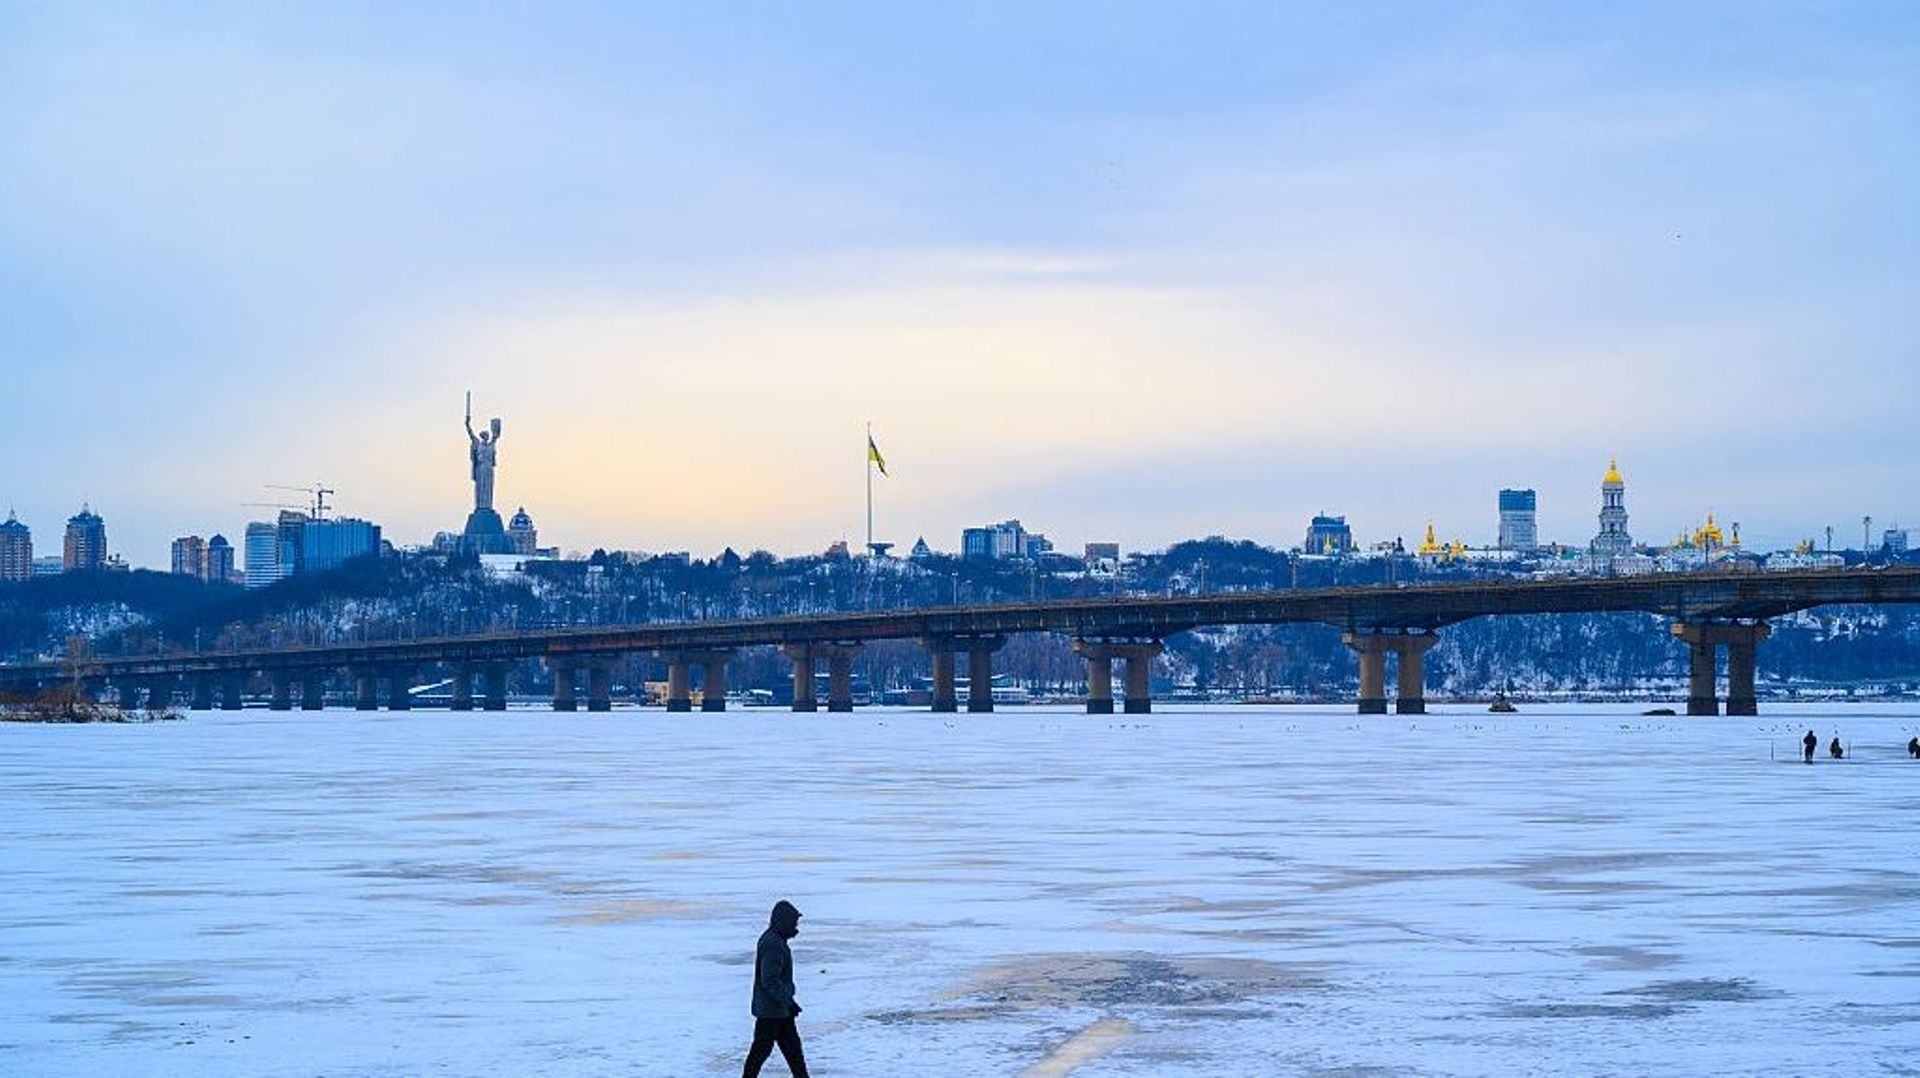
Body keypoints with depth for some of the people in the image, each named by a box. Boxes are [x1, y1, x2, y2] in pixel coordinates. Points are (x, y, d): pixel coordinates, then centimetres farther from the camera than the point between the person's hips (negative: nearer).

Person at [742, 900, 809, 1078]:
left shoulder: (775, 940, 10)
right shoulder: (773, 945, -23)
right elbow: (770, 981, -26)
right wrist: (788, 1002, -23)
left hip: (781, 1009, 10)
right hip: (771, 1010, -10)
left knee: (792, 1046, 15)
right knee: (762, 1048, 0)